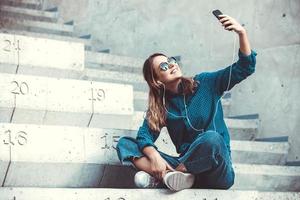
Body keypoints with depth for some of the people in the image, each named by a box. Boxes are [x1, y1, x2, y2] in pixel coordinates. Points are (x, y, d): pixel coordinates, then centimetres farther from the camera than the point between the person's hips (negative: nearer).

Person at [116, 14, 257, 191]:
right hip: (188, 168, 3)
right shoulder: (160, 106, 10)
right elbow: (145, 135, -4)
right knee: (124, 144, -9)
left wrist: (242, 33, -17)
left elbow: (245, 67, -1)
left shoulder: (204, 84, 5)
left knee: (212, 138, -38)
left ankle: (157, 177, -21)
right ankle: (172, 176, -34)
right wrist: (155, 157, -26)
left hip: (216, 174, -2)